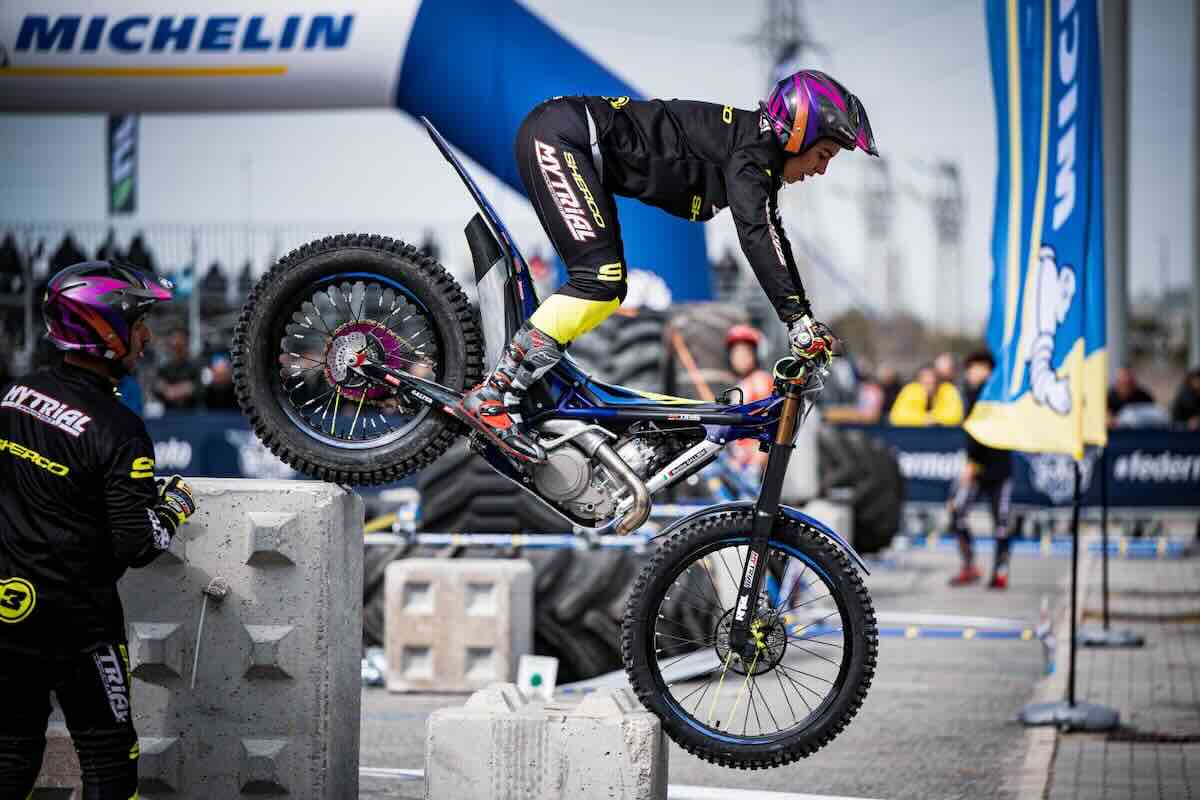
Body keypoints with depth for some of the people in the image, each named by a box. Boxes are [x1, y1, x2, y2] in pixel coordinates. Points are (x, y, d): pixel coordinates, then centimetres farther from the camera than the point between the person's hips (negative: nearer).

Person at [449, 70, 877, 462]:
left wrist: (807, 317, 20)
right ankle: (489, 397, -21)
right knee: (599, 278, -20)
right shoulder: (752, 147, -15)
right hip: (558, 135, -10)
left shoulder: (760, 155, 13)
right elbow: (755, 233, -28)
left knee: (609, 294, 8)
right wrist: (796, 317, -30)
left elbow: (774, 238, 22)